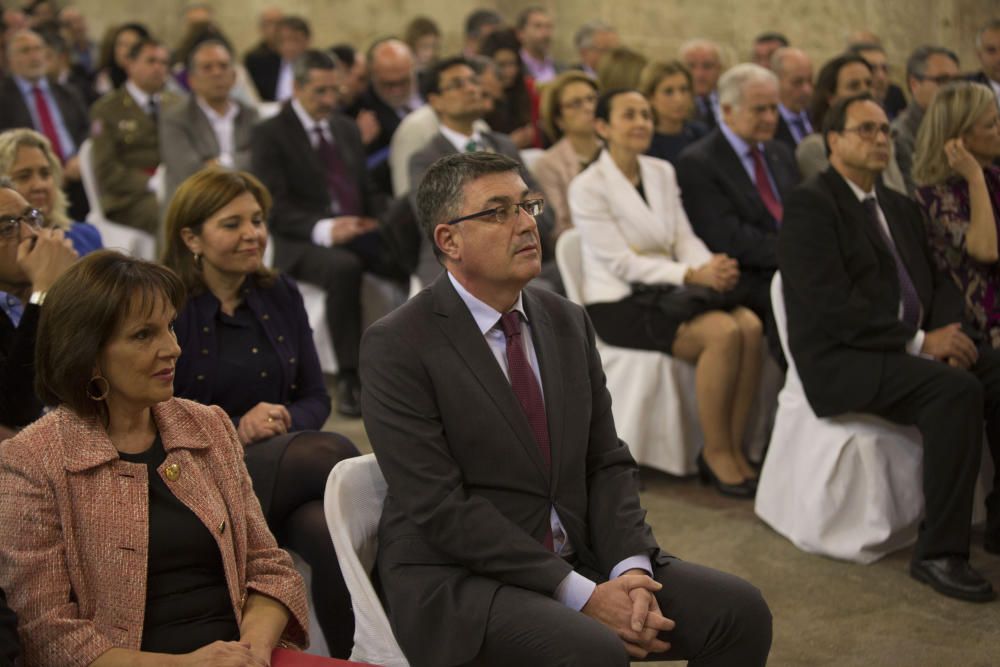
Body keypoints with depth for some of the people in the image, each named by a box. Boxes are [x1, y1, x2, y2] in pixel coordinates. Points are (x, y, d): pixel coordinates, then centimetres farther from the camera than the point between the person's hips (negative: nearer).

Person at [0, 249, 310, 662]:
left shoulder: (211, 428, 12)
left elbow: (269, 567, 12)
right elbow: (47, 632, -7)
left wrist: (254, 645, -8)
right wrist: (180, 662, -17)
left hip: (235, 653, 5)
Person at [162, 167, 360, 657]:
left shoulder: (281, 296, 11)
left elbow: (316, 398, 12)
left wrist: (282, 418, -10)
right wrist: (233, 430, -17)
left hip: (284, 463, 4)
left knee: (333, 534, -32)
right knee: (330, 454, -33)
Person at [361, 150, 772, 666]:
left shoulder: (567, 323, 9)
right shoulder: (396, 346, -11)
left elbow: (606, 463, 8)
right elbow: (441, 507, -17)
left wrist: (630, 569, -11)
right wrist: (580, 595, -20)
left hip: (575, 560, 6)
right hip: (453, 580, -6)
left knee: (739, 611, -10)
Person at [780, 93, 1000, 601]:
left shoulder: (900, 207, 22)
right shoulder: (811, 205, -6)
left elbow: (939, 281, 19)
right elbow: (831, 307, -17)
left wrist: (946, 332, -5)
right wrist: (919, 341, -19)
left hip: (912, 347, 8)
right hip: (840, 361, -8)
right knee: (956, 388, -30)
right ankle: (939, 552, -25)